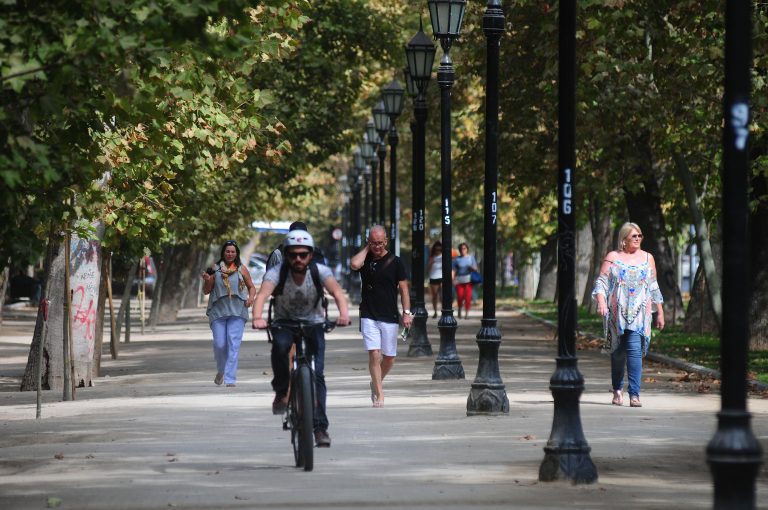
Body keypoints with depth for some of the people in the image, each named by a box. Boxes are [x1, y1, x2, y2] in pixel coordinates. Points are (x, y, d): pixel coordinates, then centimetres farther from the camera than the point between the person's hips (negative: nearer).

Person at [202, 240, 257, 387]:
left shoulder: (241, 269, 6)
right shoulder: (215, 269, 6)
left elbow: (251, 287, 14)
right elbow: (206, 291, 10)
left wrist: (251, 297, -6)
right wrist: (207, 280, -10)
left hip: (237, 311, 0)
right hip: (218, 310, 0)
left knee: (234, 345, -9)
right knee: (219, 344, -4)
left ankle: (230, 379, -9)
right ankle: (221, 371, 25)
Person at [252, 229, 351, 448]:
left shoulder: (320, 271, -20)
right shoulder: (277, 272, -22)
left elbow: (336, 291, -36)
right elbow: (263, 294, -38)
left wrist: (344, 313, -58)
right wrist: (257, 317, -59)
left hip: (313, 323, 1)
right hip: (284, 323, -1)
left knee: (317, 374, -13)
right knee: (280, 345, -35)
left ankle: (320, 427, -5)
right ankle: (281, 392, -15)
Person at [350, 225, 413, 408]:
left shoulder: (395, 261, 2)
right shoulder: (365, 259, 4)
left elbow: (403, 288, 2)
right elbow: (354, 264, -20)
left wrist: (406, 312, -6)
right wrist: (366, 248, -6)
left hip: (390, 317, 1)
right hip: (369, 316, -1)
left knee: (389, 358, 7)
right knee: (374, 354, -11)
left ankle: (376, 383, 33)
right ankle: (379, 394, -5)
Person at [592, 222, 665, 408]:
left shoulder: (648, 258, 13)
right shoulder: (612, 257, 6)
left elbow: (654, 288, 17)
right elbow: (601, 282, 1)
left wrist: (660, 312, 15)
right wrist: (601, 302, -16)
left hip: (640, 314, 0)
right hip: (617, 313, 0)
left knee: (635, 350, -13)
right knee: (618, 352, 6)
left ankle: (634, 394, -17)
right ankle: (617, 390, 24)